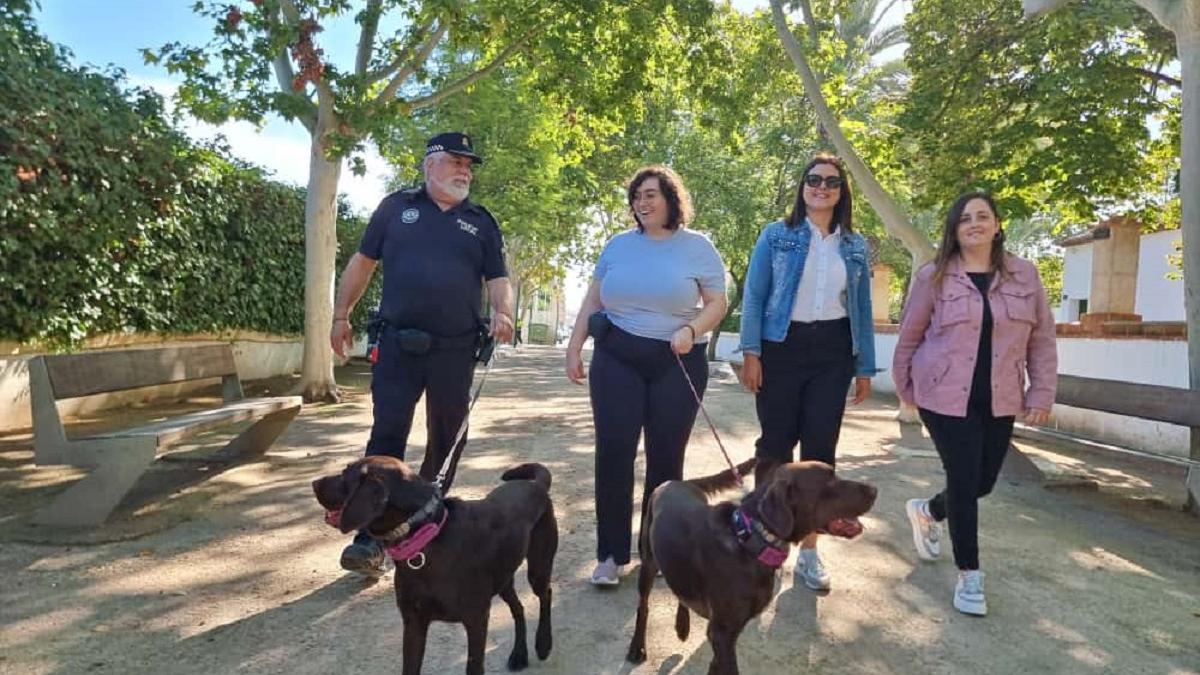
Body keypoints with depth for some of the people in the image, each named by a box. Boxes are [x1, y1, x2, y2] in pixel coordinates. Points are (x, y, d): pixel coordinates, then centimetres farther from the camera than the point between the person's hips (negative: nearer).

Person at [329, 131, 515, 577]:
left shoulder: (481, 222, 10)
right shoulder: (396, 206, 8)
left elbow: (498, 278, 9)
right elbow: (363, 262, 11)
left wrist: (503, 313, -12)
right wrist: (341, 315, 9)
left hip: (455, 349, 2)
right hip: (398, 343, -1)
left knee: (445, 439, 9)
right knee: (386, 435, -4)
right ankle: (372, 537, 1)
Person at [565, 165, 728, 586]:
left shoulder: (698, 247, 3)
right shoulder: (618, 246, 10)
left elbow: (718, 303, -1)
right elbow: (593, 301, 13)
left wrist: (691, 330, -19)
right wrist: (574, 348, 7)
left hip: (677, 364, -1)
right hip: (616, 360, 2)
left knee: (666, 457, 3)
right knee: (613, 453, -3)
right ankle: (612, 553, 6)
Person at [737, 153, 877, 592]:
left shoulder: (856, 246, 12)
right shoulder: (776, 235, 3)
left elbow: (862, 309, 13)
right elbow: (754, 295, -2)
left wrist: (865, 367, 8)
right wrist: (750, 353, -11)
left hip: (832, 352, 3)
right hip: (782, 347, -2)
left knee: (820, 449, 2)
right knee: (776, 444, 2)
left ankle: (808, 551, 12)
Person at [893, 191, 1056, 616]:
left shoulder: (1025, 275, 4)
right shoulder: (933, 277, -4)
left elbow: (1042, 339, 7)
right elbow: (909, 337, 2)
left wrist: (1042, 393, 2)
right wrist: (906, 389, 6)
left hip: (998, 402, 4)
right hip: (946, 397, -4)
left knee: (984, 481, 11)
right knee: (964, 481, -3)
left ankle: (927, 511, 42)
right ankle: (969, 575, 14)